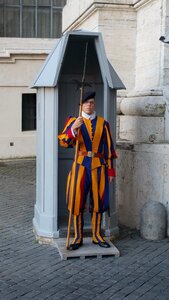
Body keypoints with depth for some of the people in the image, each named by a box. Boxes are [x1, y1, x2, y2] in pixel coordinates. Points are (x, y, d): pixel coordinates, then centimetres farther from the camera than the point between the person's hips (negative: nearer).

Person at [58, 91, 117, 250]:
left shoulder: (103, 123, 8)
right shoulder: (73, 121, 4)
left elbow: (109, 148, 8)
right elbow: (64, 142, -11)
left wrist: (110, 170, 4)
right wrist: (73, 128, -28)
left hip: (99, 165, 1)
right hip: (81, 165, -1)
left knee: (98, 201, 6)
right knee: (77, 201, -1)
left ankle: (97, 236, 19)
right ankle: (78, 237, 10)